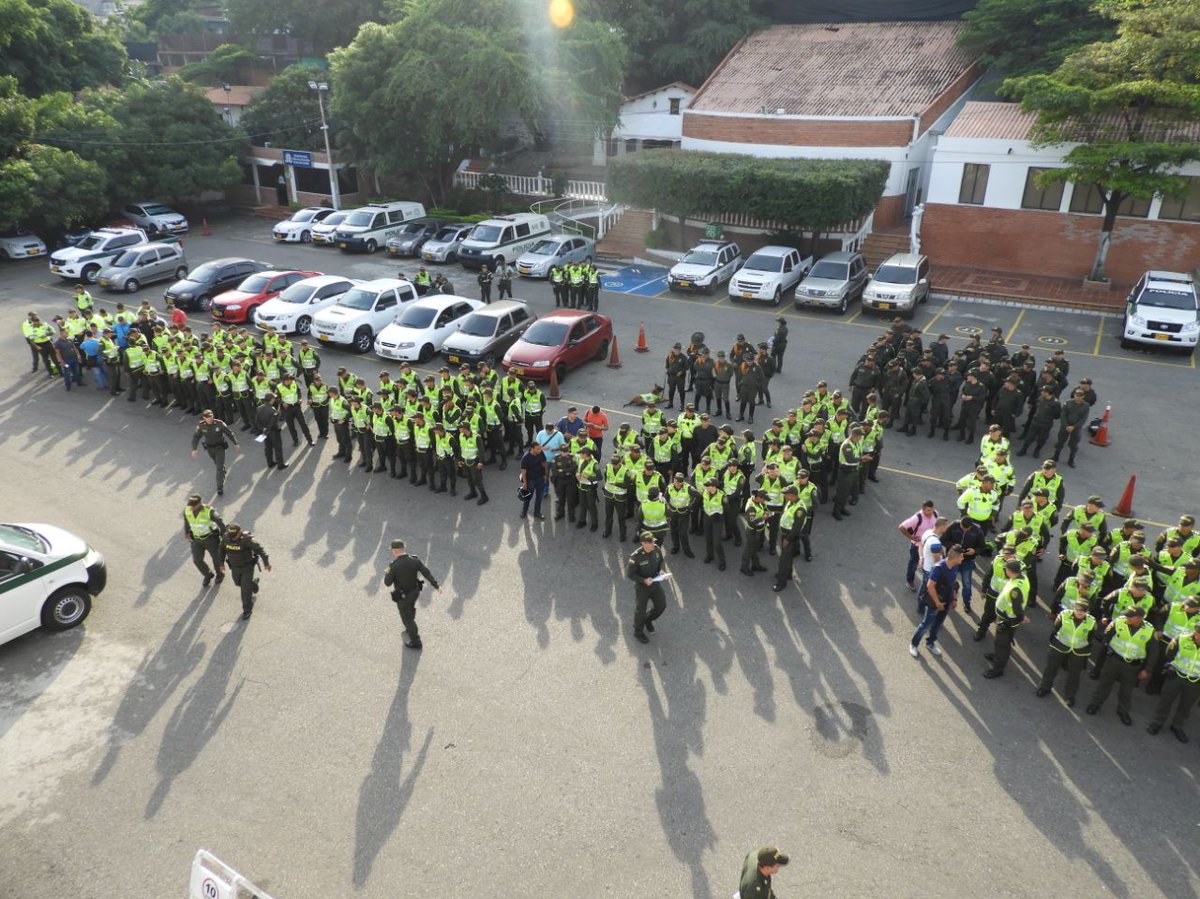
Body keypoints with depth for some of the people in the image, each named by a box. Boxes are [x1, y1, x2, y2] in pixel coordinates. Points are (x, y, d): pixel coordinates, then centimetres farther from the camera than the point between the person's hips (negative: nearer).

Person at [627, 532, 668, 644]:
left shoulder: (657, 549, -13)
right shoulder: (636, 556, -29)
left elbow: (661, 561, 8)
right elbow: (629, 574, -19)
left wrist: (660, 570, -11)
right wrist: (643, 580, -27)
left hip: (655, 582, 5)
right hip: (641, 586, -5)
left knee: (661, 605, 10)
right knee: (640, 610, 11)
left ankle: (648, 619, 42)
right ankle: (638, 633, 38)